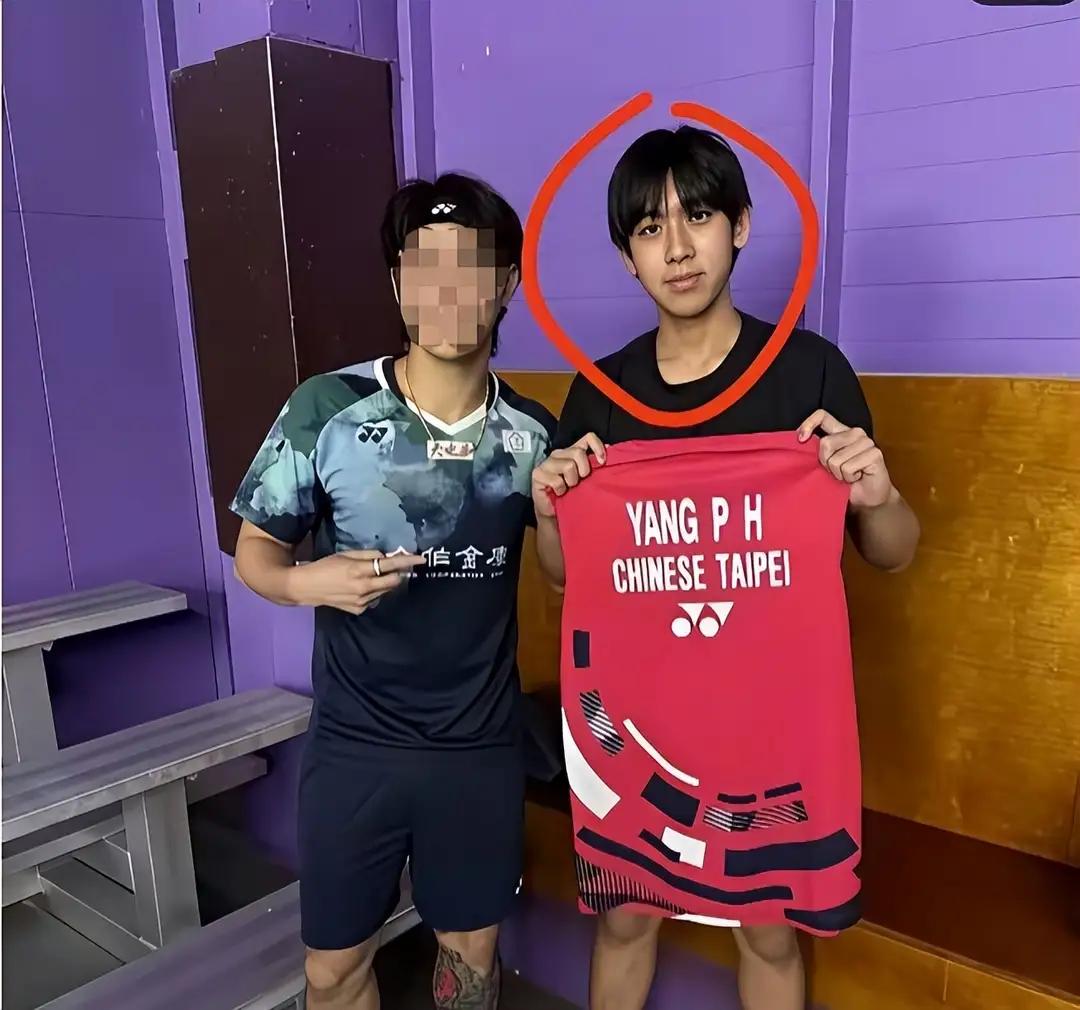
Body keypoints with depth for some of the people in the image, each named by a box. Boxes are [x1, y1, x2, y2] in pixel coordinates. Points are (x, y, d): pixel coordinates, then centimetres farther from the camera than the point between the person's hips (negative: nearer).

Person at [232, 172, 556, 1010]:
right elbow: (255, 550, -3)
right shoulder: (328, 409, -13)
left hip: (482, 746, 2)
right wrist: (305, 583, -24)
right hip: (354, 744, -1)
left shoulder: (533, 434, -6)